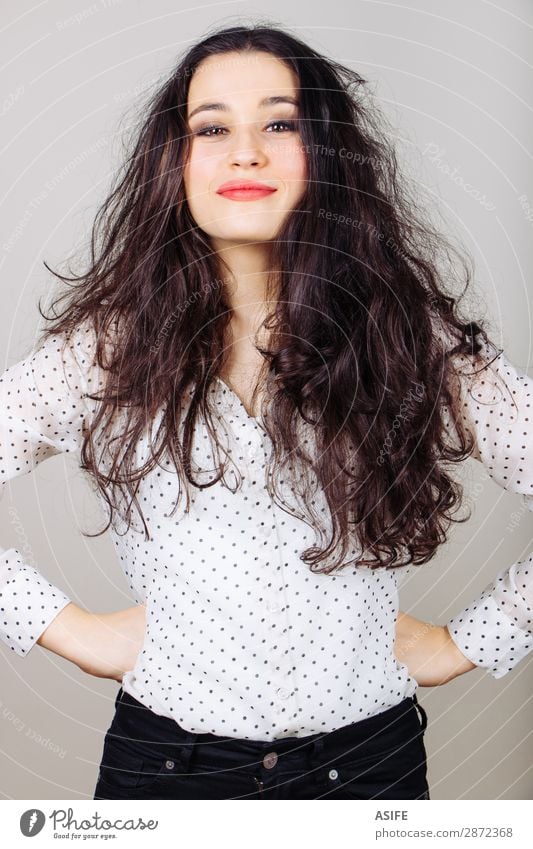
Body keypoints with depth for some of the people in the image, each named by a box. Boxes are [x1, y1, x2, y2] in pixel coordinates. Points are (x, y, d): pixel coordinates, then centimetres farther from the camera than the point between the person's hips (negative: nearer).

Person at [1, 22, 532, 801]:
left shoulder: (417, 343, -6)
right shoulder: (109, 350, -5)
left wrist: (468, 642, -6)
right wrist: (70, 630, -9)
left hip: (369, 761, 1)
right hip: (166, 760, 0)